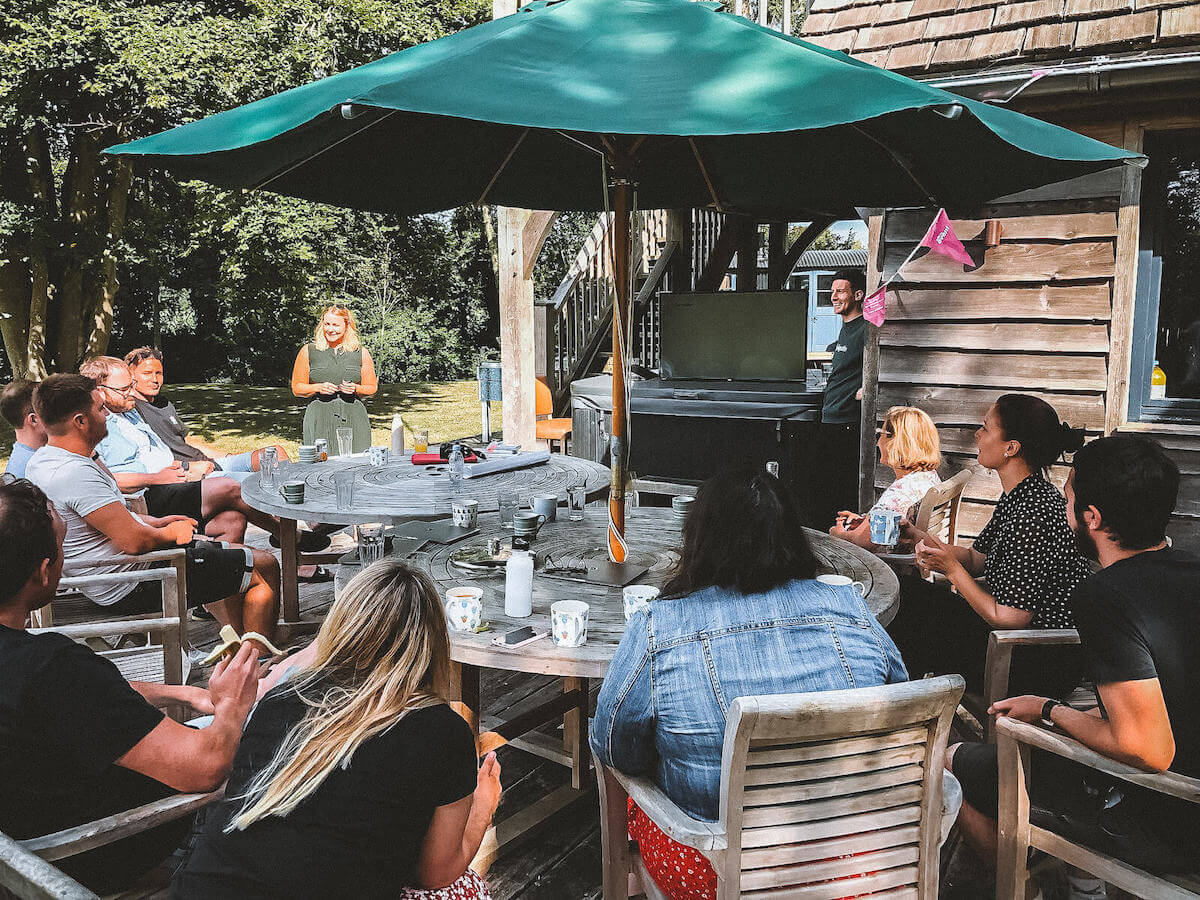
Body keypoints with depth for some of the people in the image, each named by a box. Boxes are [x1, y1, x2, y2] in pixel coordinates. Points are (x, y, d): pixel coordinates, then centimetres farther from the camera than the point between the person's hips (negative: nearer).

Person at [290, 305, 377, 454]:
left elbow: (372, 387, 14)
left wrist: (355, 389, -6)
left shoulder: (361, 352, 10)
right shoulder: (308, 351, 8)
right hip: (320, 418, -1)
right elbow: (297, 388, 10)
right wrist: (319, 388, -8)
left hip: (354, 419, 1)